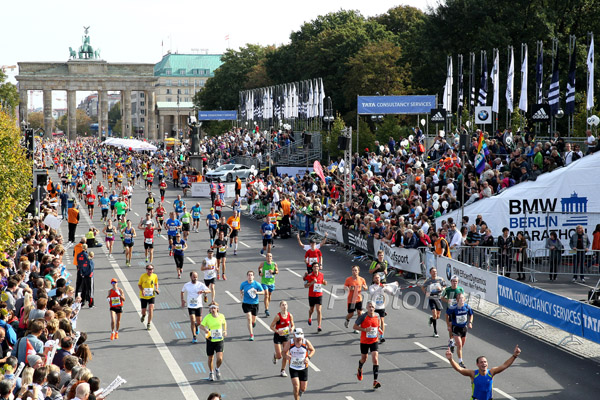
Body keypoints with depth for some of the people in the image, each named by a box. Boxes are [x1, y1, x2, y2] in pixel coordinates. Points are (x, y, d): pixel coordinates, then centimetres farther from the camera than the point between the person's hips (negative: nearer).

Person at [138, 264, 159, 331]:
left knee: (151, 309, -14)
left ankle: (148, 324, -2)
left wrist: (157, 289, -2)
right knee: (143, 311, 6)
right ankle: (143, 316, 46)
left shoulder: (155, 276, -2)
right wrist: (142, 290, -18)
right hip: (143, 296, 0)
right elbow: (139, 284, 0)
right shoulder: (143, 276, -9)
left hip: (151, 296, 0)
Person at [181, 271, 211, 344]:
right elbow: (182, 291, 17)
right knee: (192, 321, -12)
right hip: (190, 306, -1)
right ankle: (194, 337, 0)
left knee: (199, 322, 9)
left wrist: (203, 291, -35)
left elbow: (209, 290, -15)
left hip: (198, 306, 1)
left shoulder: (200, 284, -6)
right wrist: (182, 300, 6)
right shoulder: (186, 285, -2)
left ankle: (196, 326, 46)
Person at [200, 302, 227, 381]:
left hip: (219, 340, 0)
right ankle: (211, 373, 35)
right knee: (210, 358, 11)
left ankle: (217, 369, 20)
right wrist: (205, 329, -28)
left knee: (219, 358, -13)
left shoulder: (221, 316, -2)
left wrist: (225, 331, 6)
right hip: (210, 340, 0)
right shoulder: (207, 317, -8)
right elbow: (201, 326, -7)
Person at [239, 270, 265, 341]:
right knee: (249, 319, -13)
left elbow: (263, 292, -1)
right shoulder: (243, 284, -6)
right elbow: (241, 290, 15)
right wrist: (241, 294, -3)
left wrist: (257, 292, -18)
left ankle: (253, 322, 51)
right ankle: (251, 335, -5)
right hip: (246, 303, -1)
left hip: (255, 304, 1)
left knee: (253, 321, 12)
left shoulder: (257, 284, -10)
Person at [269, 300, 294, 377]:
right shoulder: (278, 316, -18)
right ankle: (275, 356, 38)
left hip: (286, 336, 3)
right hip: (277, 336, -3)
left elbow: (292, 325, 7)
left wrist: (292, 329, -16)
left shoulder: (290, 315, -6)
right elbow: (271, 326, -12)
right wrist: (278, 331, -28)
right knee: (279, 356, -1)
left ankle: (283, 371, 13)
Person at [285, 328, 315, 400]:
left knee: (303, 389, 5)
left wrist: (308, 357, -14)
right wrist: (286, 356, -23)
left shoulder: (306, 342, -11)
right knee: (296, 387, -17)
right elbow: (285, 352, 1)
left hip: (303, 368, 1)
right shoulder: (290, 343, -11)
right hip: (293, 368, -1)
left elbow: (312, 350, 4)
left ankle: (300, 391, 43)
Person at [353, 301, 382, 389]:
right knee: (364, 359, 16)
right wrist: (365, 329, -23)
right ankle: (360, 369, 54)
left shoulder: (377, 315, -3)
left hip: (374, 341, 1)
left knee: (375, 359, -14)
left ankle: (375, 381, -16)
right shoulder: (363, 317, -16)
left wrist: (378, 330, 5)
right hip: (364, 341, -1)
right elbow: (355, 326, -11)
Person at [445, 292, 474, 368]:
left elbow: (471, 315, 9)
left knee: (462, 345, 16)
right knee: (459, 345, -11)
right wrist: (449, 325, -2)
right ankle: (460, 362, -1)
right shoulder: (453, 308, -21)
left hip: (464, 327, 4)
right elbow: (447, 314, -3)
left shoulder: (467, 307, -10)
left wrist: (470, 322, -7)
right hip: (456, 328, -4)